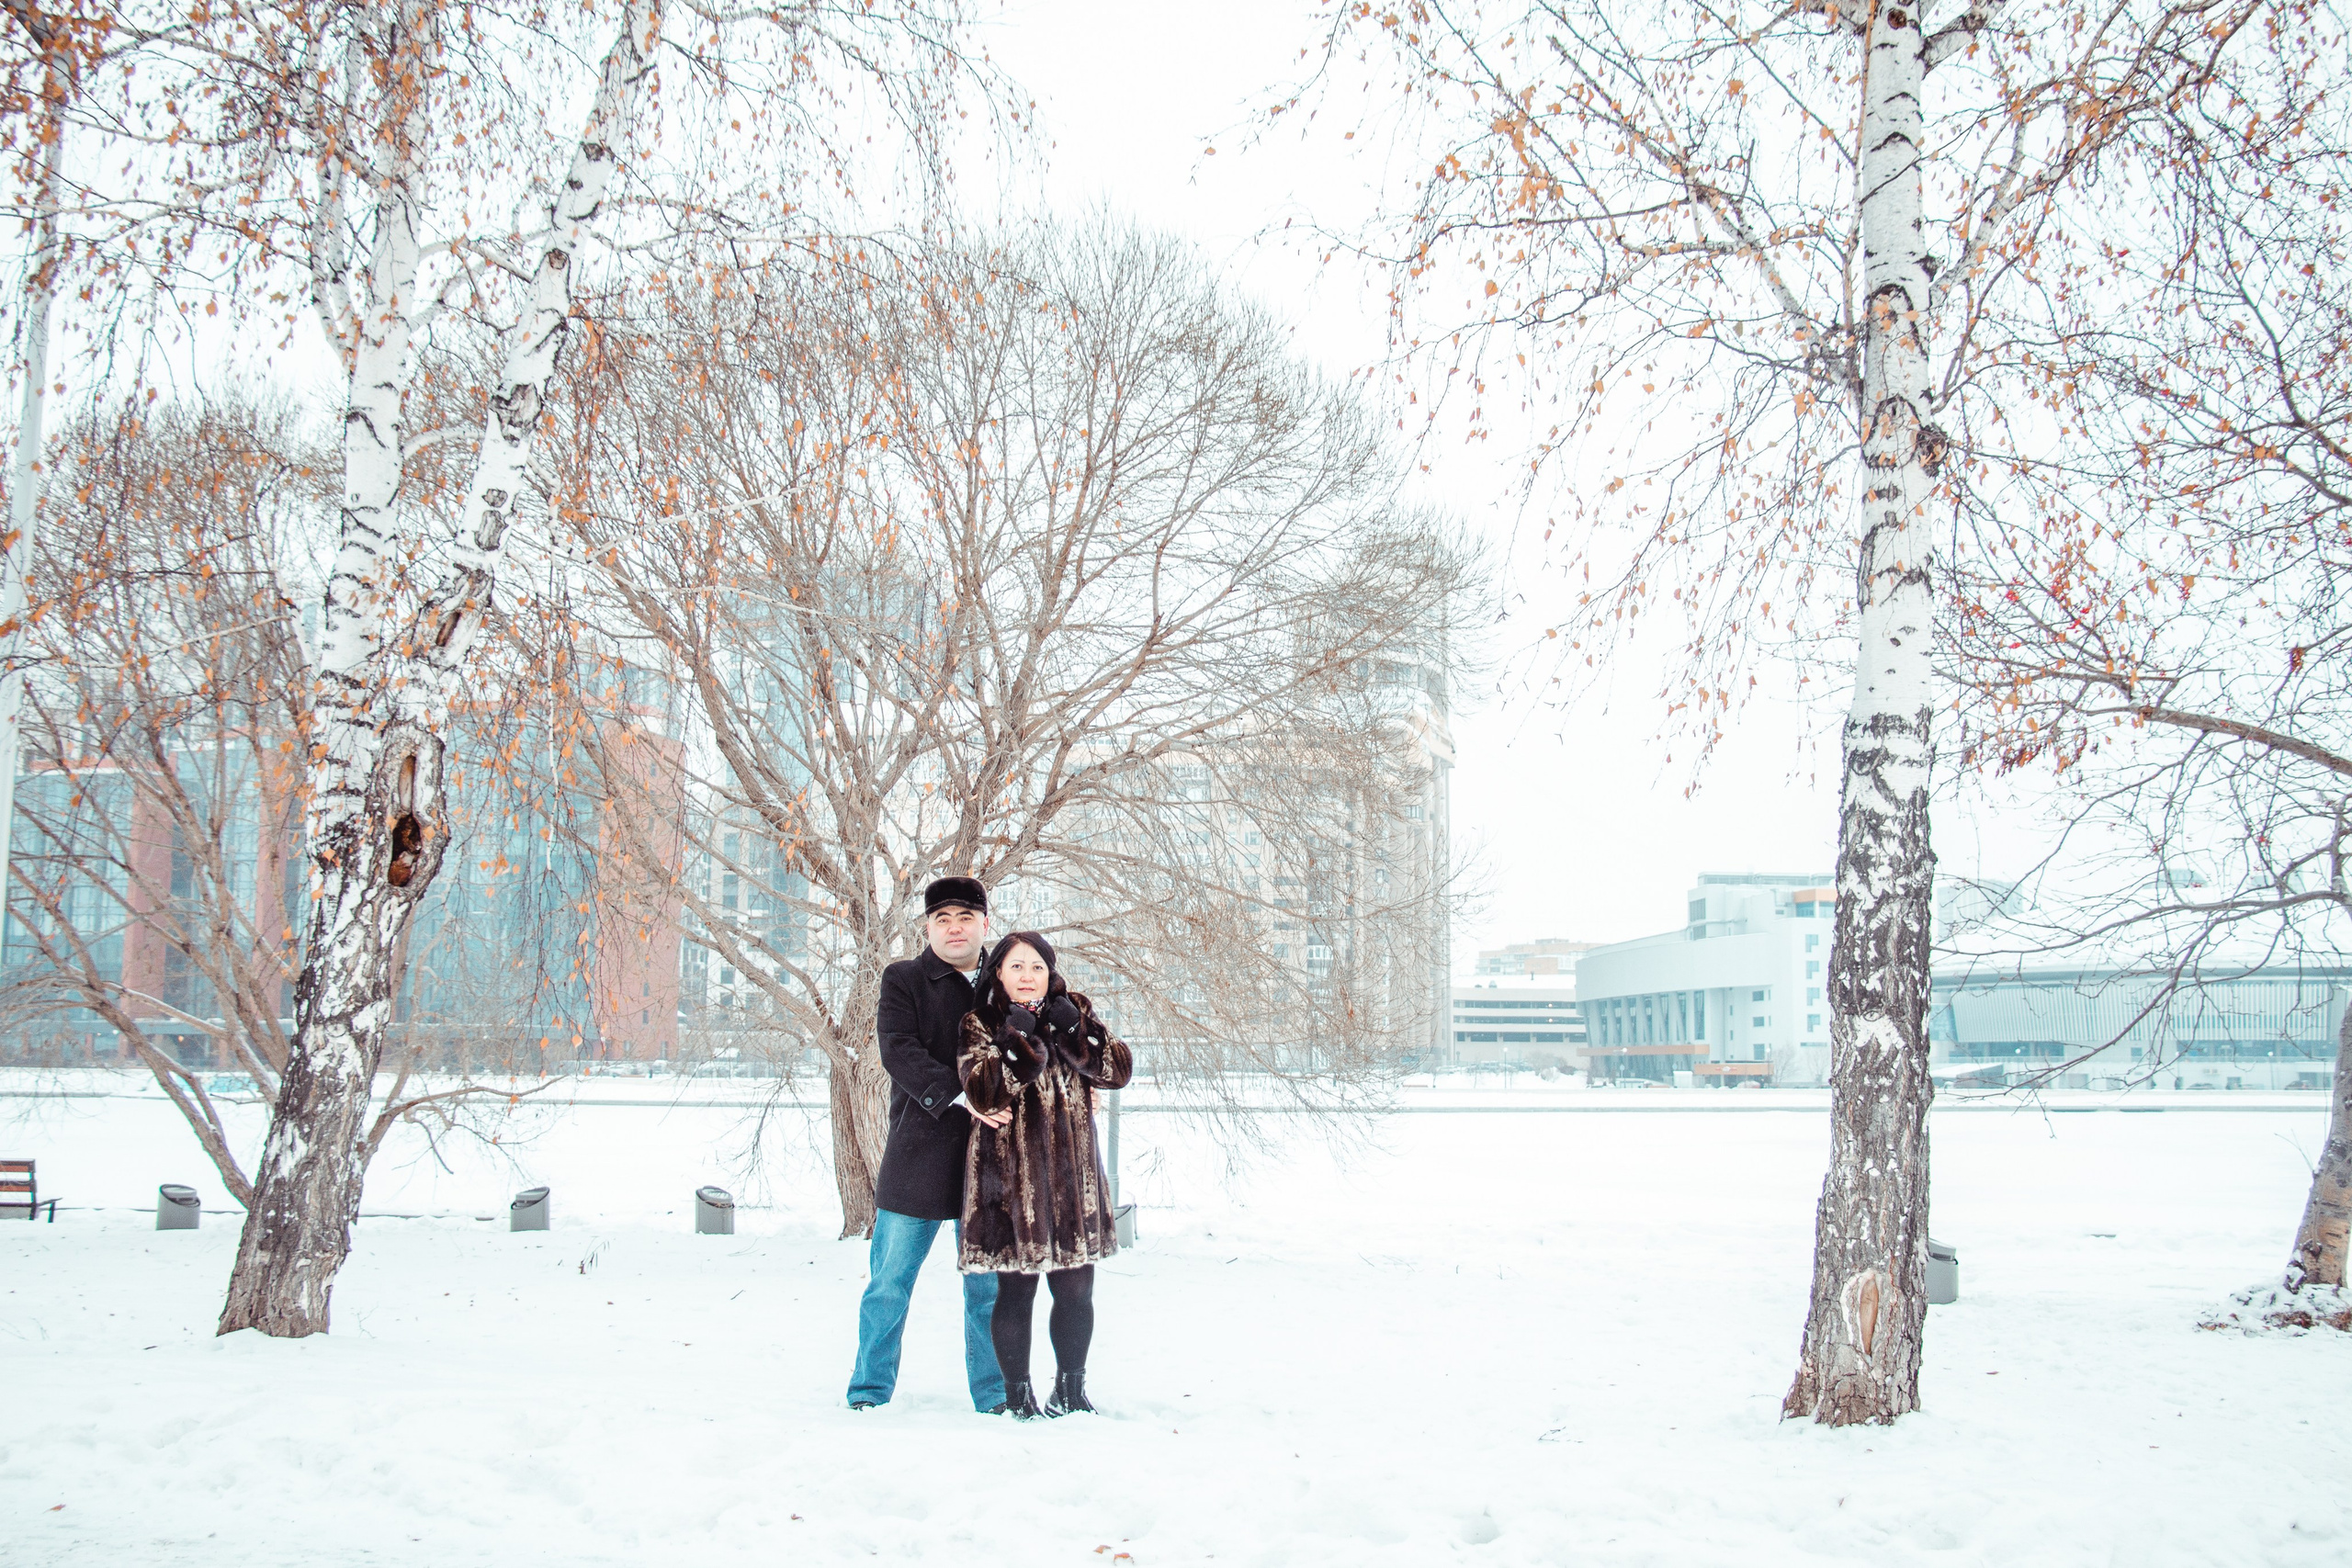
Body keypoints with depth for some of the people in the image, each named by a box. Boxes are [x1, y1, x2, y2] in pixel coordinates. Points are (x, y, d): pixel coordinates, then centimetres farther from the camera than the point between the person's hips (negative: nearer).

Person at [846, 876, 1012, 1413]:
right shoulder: (904, 980, 3)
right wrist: (959, 1097, -24)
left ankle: (993, 1394, 18)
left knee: (989, 1285, 8)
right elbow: (898, 1051, -12)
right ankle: (870, 1390, 16)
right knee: (890, 1282, 3)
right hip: (919, 1151, -2)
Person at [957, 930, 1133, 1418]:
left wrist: (1074, 1030, -12)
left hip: (1070, 1172, 3)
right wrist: (1020, 1039, -19)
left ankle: (1071, 1386, 22)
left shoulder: (1073, 1015, 12)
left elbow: (1119, 1069, -1)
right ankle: (1018, 1391, 13)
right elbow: (983, 1093, -14)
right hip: (1009, 1173, -3)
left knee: (1076, 1290, 6)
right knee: (1016, 1290, -1)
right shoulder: (980, 1024, 1)